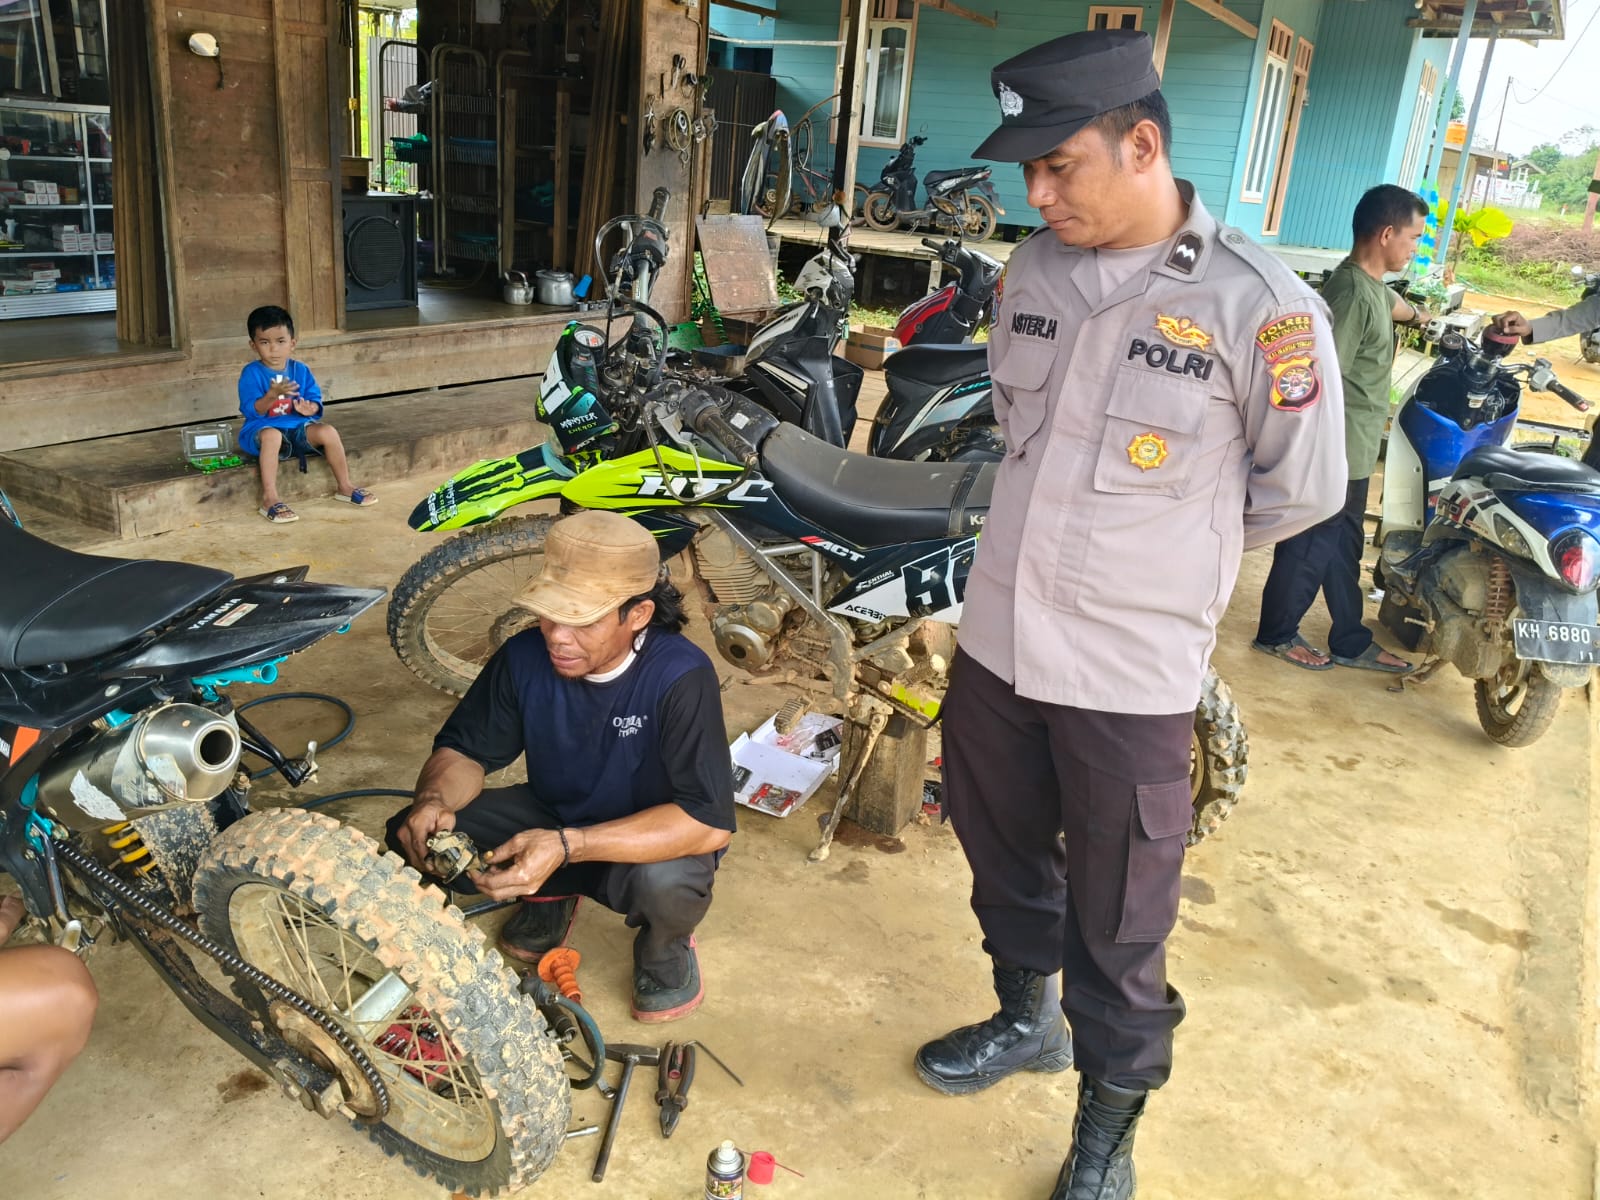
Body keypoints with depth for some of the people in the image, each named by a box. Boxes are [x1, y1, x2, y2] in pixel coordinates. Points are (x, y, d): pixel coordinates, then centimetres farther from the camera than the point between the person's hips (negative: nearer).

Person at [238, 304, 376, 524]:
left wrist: (310, 408, -22)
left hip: (298, 426, 4)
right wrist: (272, 395, -35)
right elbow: (252, 410, -17)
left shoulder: (301, 370, 5)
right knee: (272, 435, -38)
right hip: (262, 429, -4)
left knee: (328, 431, -20)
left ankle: (345, 487, -3)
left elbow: (316, 402, 3)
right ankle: (269, 499, -36)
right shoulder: (251, 373, -7)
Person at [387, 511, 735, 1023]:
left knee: (665, 882, -39)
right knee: (414, 834, -15)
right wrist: (434, 799, -30)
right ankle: (549, 898, 12)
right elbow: (466, 749, -5)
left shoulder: (681, 677, -30)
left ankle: (666, 946, 1)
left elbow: (709, 821, -35)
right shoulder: (526, 656, -16)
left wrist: (566, 847, -45)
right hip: (551, 816, 5)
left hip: (651, 839, -4)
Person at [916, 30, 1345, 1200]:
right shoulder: (1035, 271, 2)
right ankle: (1027, 1016, 52)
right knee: (1004, 854, 24)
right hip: (996, 640, 6)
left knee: (1116, 928, 10)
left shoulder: (1261, 305, -16)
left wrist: (1168, 552, 6)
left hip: (1130, 670, -5)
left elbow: (1303, 489, -4)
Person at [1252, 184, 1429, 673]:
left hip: (1355, 451, 10)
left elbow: (1390, 303, 35)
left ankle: (1351, 641, 27)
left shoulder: (1371, 284, 9)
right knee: (1310, 547, 4)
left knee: (1343, 546, 16)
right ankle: (1275, 633, 20)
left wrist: (1418, 315, 57)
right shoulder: (1352, 293, -23)